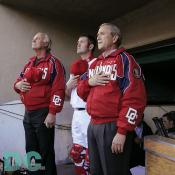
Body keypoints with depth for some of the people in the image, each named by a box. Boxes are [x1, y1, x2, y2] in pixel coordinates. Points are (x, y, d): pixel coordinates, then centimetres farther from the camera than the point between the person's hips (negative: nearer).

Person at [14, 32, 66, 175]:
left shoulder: (53, 63, -8)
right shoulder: (29, 63, 16)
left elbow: (58, 90, -16)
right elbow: (19, 81, 25)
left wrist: (52, 113, -21)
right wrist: (18, 85, 0)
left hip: (43, 114, -8)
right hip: (28, 113, 8)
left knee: (45, 152, 3)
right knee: (31, 150, 18)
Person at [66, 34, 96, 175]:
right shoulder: (75, 66, 19)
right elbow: (68, 94, 22)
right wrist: (69, 85, 3)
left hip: (89, 113, -8)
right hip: (76, 113, 8)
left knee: (90, 154, -2)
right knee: (76, 152, 16)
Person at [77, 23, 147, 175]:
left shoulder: (124, 59, -7)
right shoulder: (94, 64, 16)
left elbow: (135, 98, -17)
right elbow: (81, 93, 19)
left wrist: (122, 131, -20)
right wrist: (89, 82, -3)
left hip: (112, 127, -7)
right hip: (93, 126, 8)